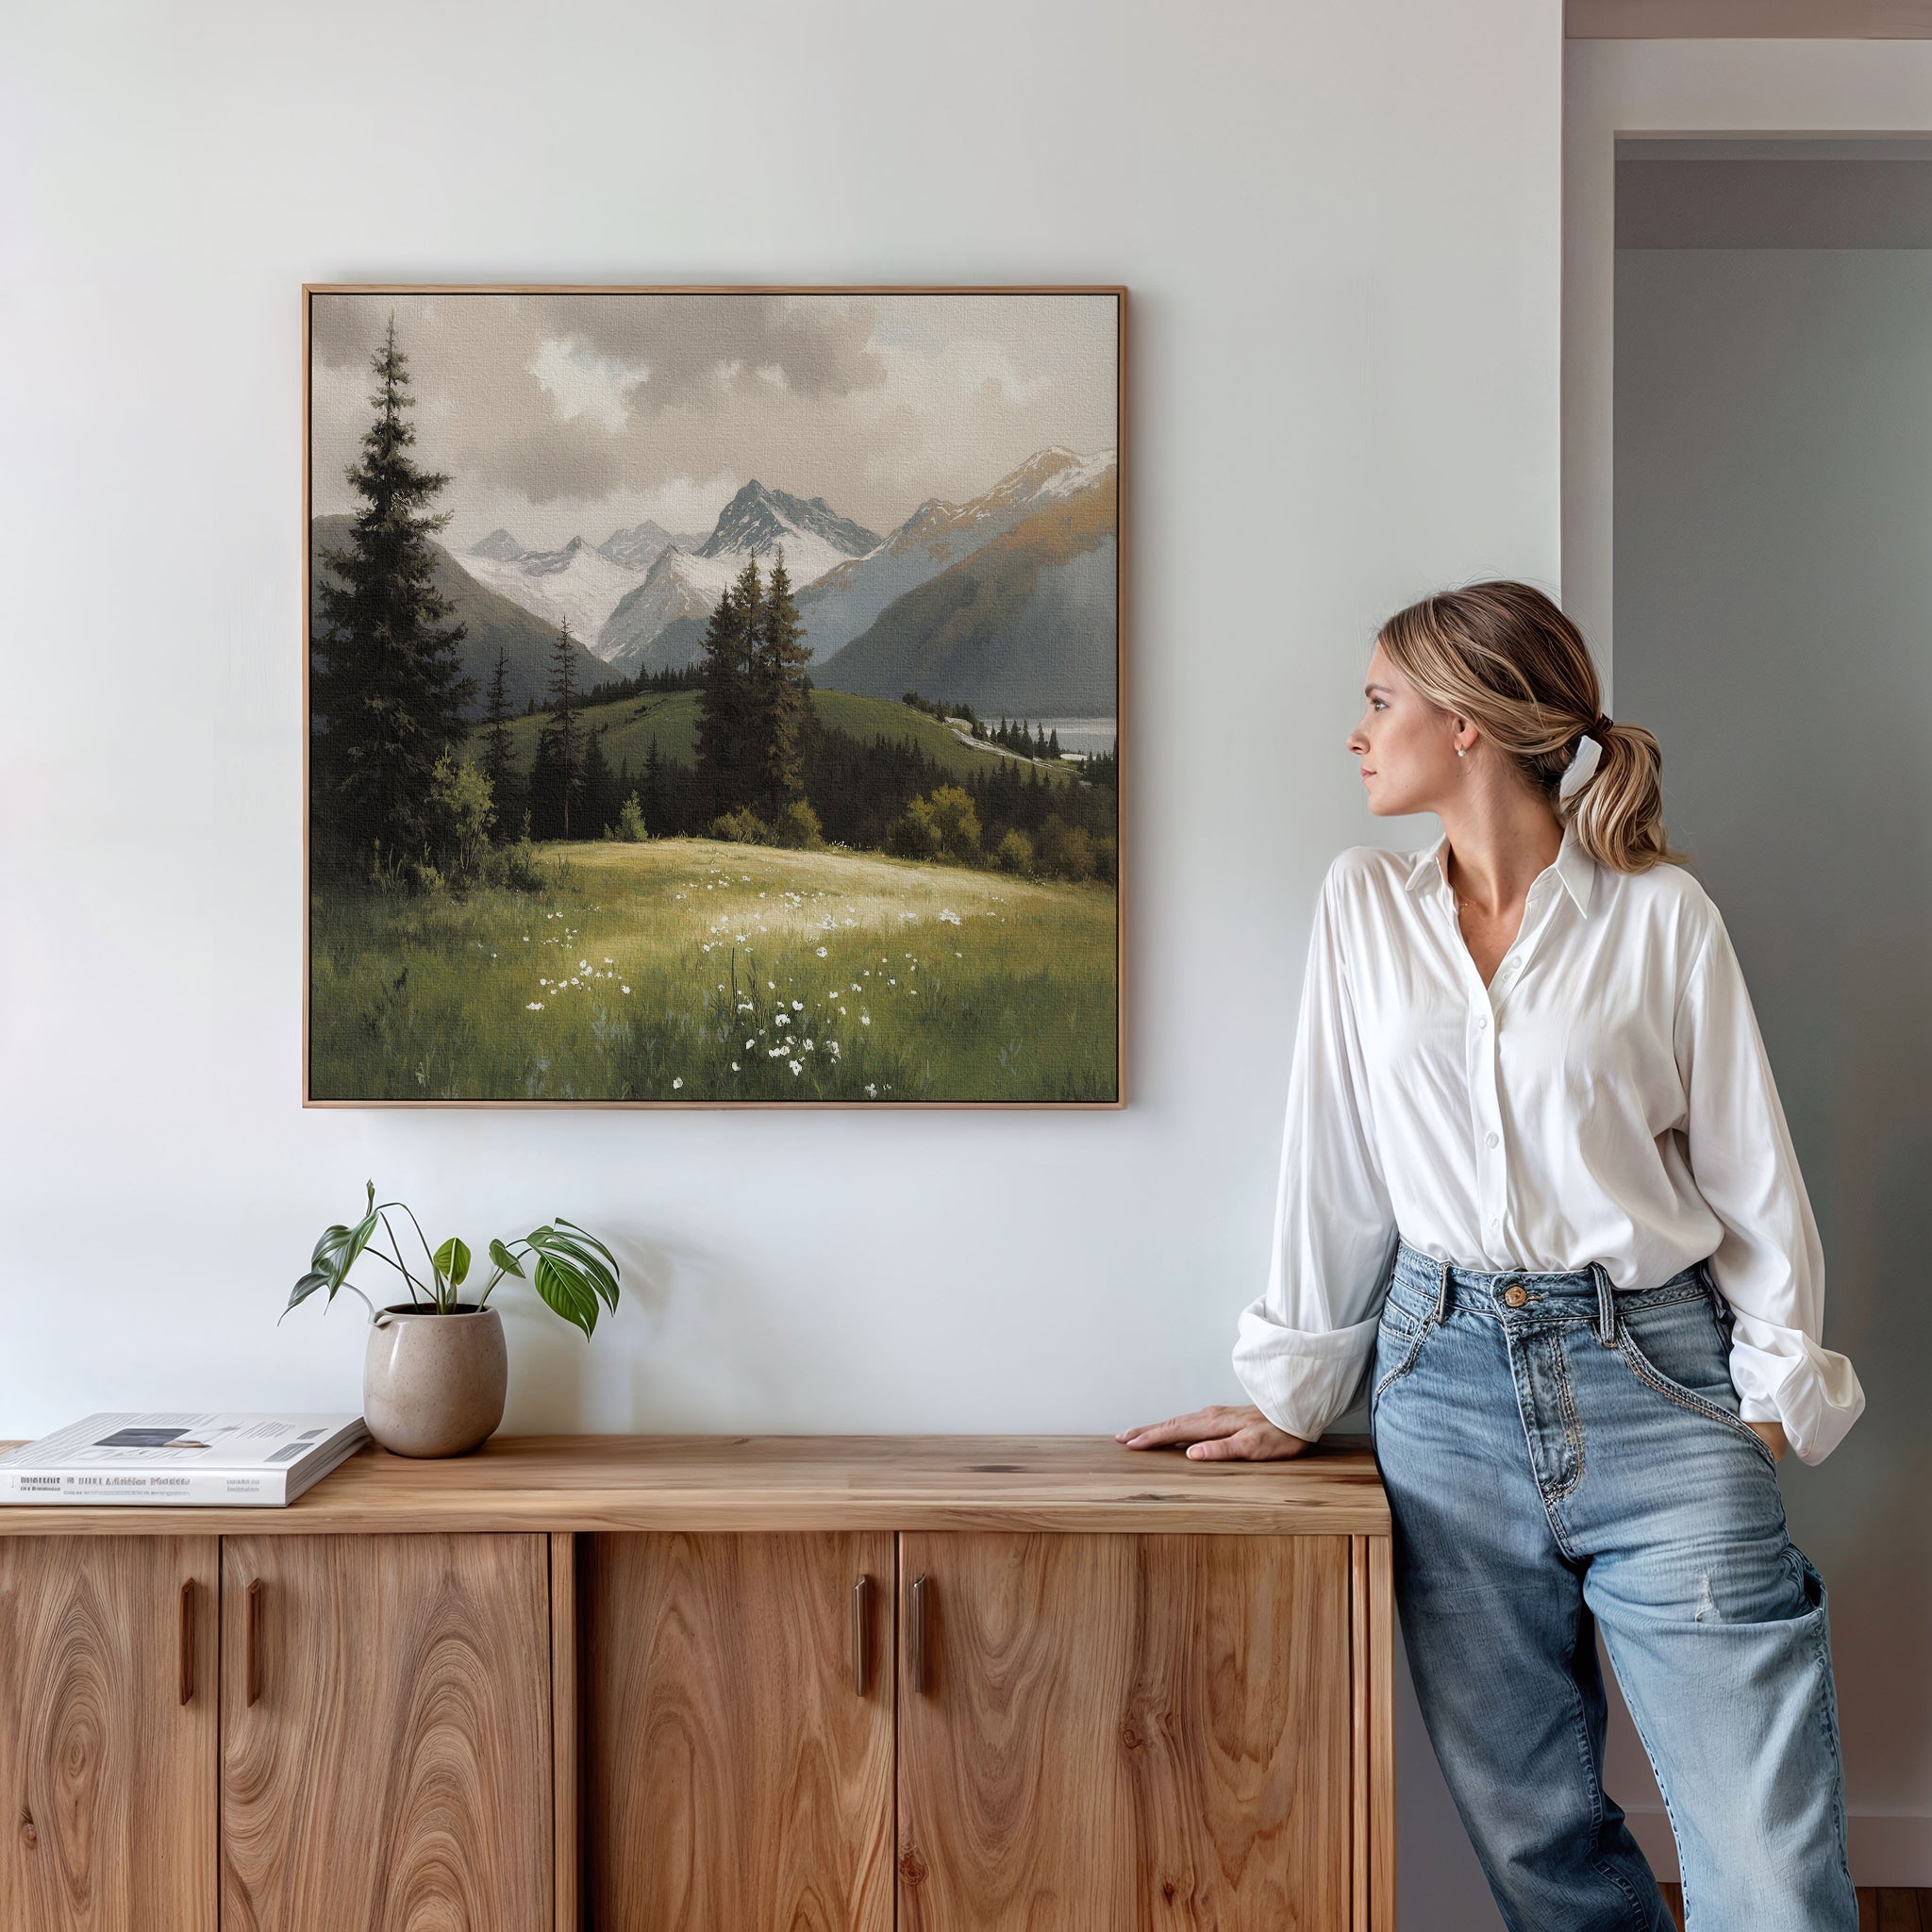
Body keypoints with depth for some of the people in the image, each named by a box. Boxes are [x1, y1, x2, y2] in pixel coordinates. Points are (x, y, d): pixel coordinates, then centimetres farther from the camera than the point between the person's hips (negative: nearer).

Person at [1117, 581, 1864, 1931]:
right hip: (1447, 1379, 3)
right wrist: (1295, 1395, 10)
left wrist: (1777, 1389, -3)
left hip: (1651, 1378, -2)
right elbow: (1334, 1161, 9)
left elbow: (1749, 1166, 3)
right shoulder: (1364, 904, 8)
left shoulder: (1660, 912, 0)